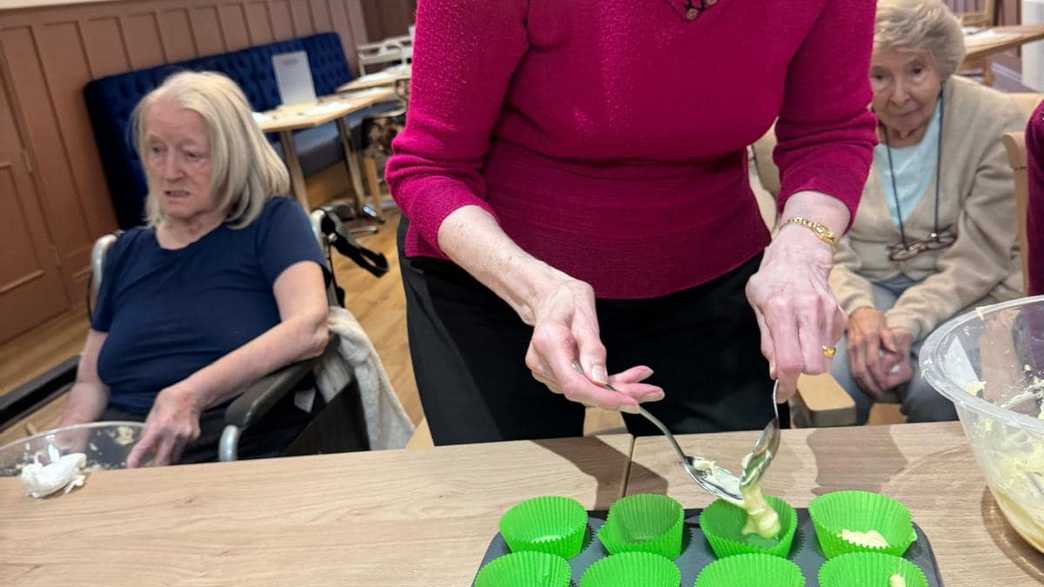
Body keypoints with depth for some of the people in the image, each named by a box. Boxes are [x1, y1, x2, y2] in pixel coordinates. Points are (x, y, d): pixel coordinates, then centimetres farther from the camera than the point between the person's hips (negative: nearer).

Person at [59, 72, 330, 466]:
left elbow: (309, 328, -16)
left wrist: (192, 395, -28)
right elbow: (90, 383, 18)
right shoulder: (128, 252, 17)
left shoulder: (271, 222, 2)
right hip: (123, 453, 5)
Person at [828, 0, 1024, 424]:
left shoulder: (995, 121, -7)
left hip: (960, 294, -1)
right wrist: (858, 308, -24)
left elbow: (977, 260, -10)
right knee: (829, 384, -29)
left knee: (933, 390, -30)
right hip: (863, 288, 1)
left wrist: (907, 322, -25)